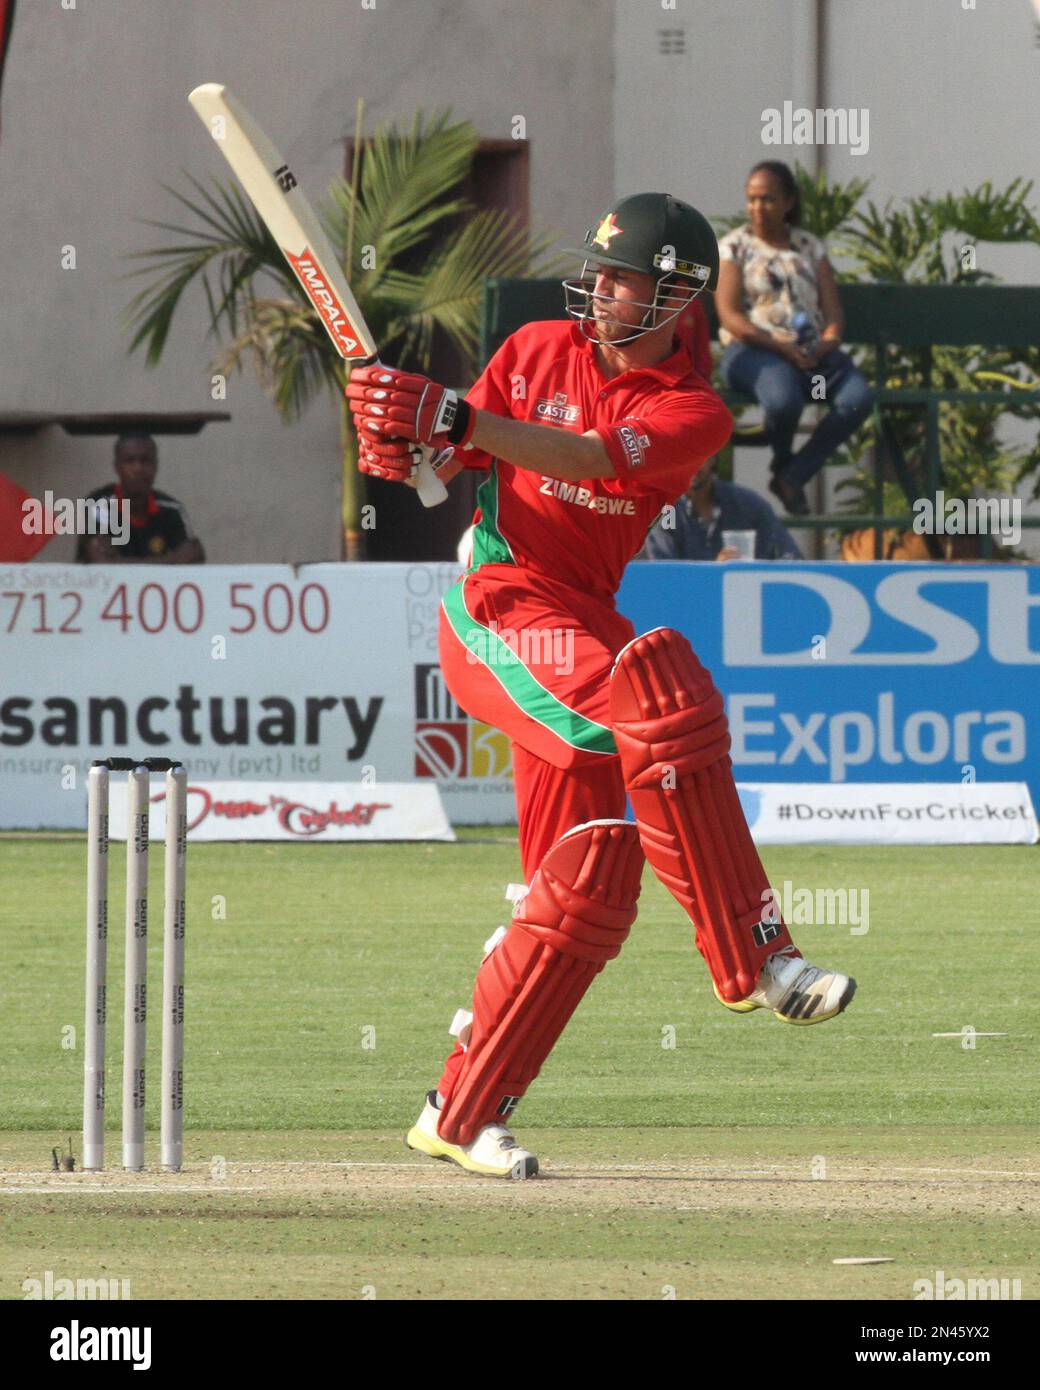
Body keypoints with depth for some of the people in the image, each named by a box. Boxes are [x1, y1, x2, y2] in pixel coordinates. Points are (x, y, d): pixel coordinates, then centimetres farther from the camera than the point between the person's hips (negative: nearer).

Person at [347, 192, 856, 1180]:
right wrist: (405, 443, -19)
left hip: (580, 624, 4)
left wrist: (456, 419, -31)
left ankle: (463, 1116, 9)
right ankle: (750, 959, -32)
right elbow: (454, 471, 5)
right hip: (497, 606, -4)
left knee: (590, 883, -1)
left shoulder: (692, 411, 1)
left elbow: (593, 457, -19)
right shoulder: (540, 353, 6)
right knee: (659, 692, -31)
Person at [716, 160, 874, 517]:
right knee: (783, 399, -38)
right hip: (753, 350, -4)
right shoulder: (733, 247, 8)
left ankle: (792, 476, -17)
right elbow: (730, 316, -4)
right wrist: (780, 347, -17)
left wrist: (828, 342, -12)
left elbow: (833, 311, 12)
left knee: (859, 397, -28)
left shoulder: (811, 248, 19)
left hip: (813, 352, 4)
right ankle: (781, 460, -1)